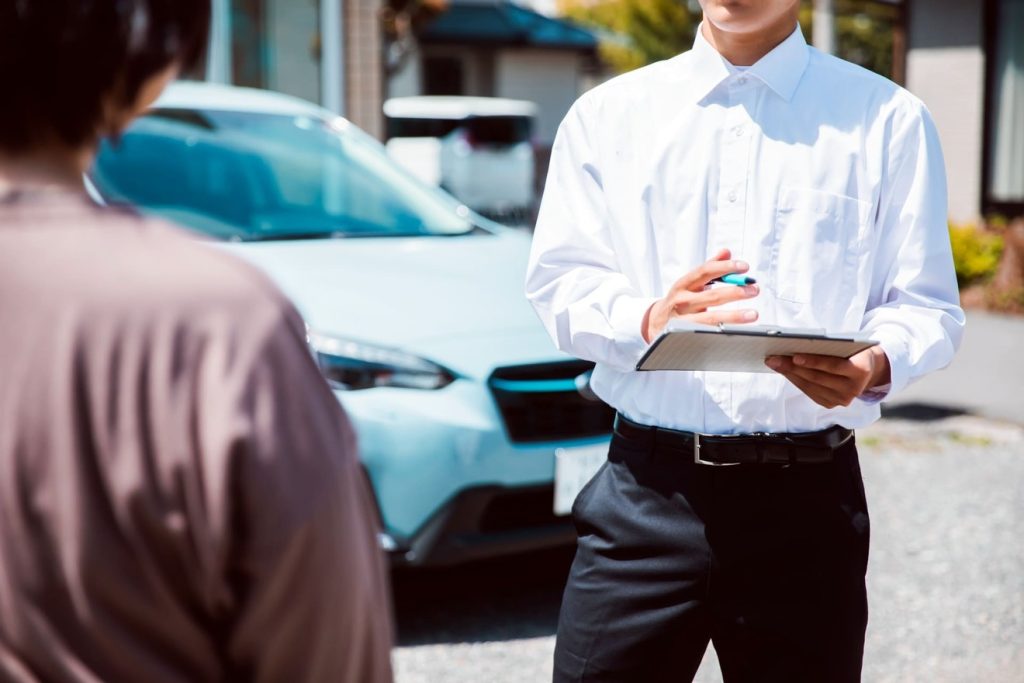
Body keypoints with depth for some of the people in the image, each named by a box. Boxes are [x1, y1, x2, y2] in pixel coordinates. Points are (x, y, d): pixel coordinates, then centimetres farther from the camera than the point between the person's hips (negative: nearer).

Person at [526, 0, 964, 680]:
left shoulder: (889, 119, 5)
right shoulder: (607, 113, 9)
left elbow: (927, 307, 3)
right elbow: (558, 282, 3)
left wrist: (875, 364, -20)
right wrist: (647, 319, -18)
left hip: (807, 498, 0)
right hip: (645, 494, 1)